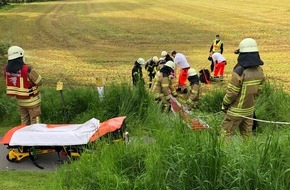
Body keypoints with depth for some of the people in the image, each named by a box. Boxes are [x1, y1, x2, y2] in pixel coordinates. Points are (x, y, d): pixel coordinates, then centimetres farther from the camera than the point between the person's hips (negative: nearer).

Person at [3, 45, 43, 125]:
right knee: (35, 121, 8)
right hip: (32, 100, -6)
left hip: (20, 100, 6)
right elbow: (39, 82, -14)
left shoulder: (6, 69, -8)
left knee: (24, 121, 19)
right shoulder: (27, 70, -26)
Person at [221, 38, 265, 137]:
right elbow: (258, 90, 6)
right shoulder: (259, 71, -3)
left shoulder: (239, 72, -25)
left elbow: (231, 92, -20)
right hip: (249, 109, 7)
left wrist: (224, 104, -5)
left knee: (226, 133, 4)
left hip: (236, 111, -7)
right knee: (247, 133, 18)